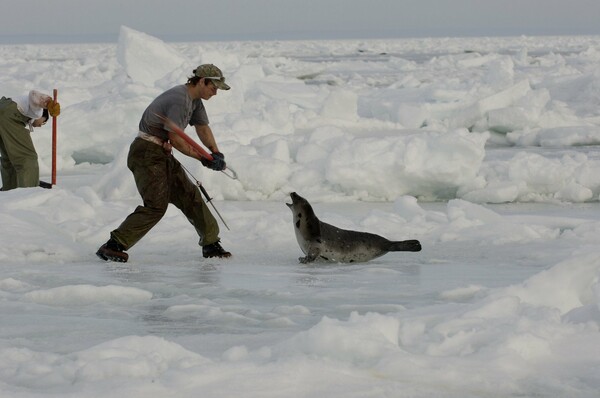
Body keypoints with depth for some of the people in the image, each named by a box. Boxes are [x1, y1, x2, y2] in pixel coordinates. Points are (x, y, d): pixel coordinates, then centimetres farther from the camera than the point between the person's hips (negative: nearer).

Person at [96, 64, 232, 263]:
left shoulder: (195, 100, 13)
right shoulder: (179, 100, -20)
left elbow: (203, 128, 21)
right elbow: (176, 138, -21)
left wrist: (216, 153, 3)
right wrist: (203, 158, -14)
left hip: (162, 154, 10)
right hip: (147, 153, -10)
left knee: (190, 197, 12)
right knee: (156, 205, -20)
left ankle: (210, 243, 24)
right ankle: (112, 246, -21)